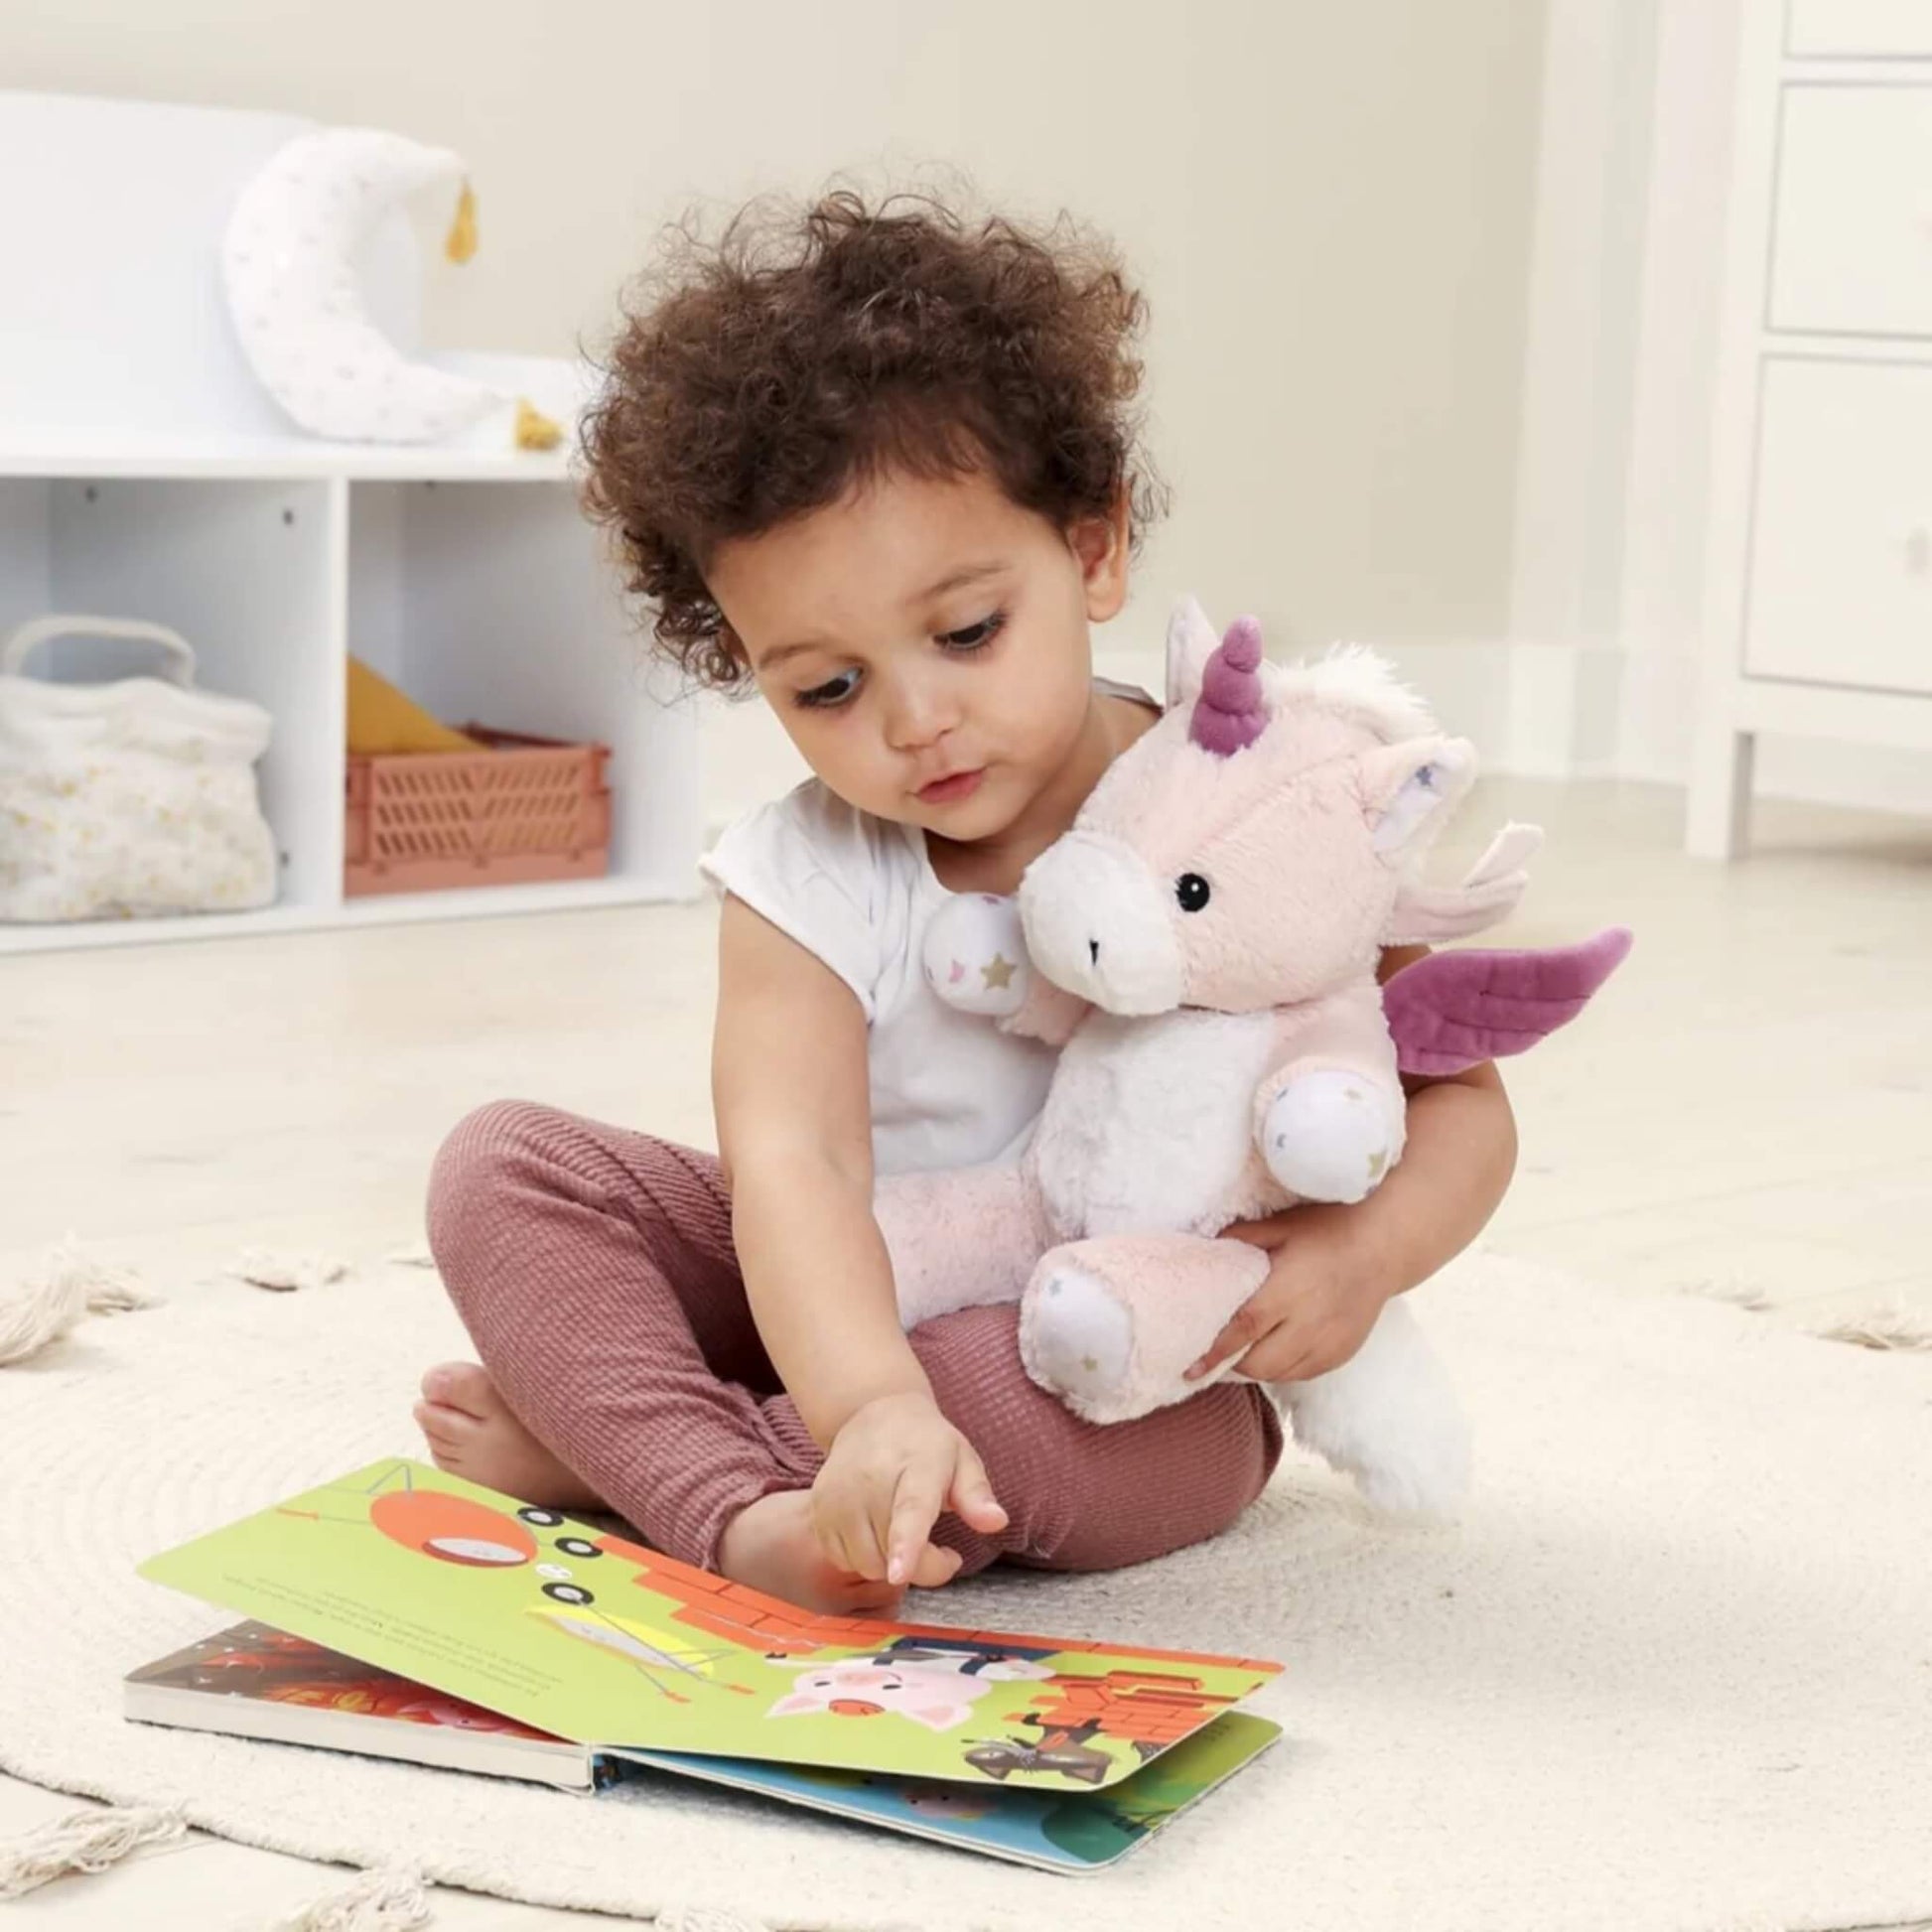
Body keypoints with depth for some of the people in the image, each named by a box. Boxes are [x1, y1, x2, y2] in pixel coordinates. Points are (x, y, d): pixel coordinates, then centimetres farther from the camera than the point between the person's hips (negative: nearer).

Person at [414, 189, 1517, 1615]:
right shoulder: (805, 884, -11)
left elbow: (1463, 1104, -7)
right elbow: (792, 1160, -27)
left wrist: (1365, 1249, -30)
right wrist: (871, 1404, -46)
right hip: (856, 1307, 3)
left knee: (1039, 1394, -39)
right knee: (505, 1168, -13)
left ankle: (596, 1441, -19)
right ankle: (732, 1510, -32)